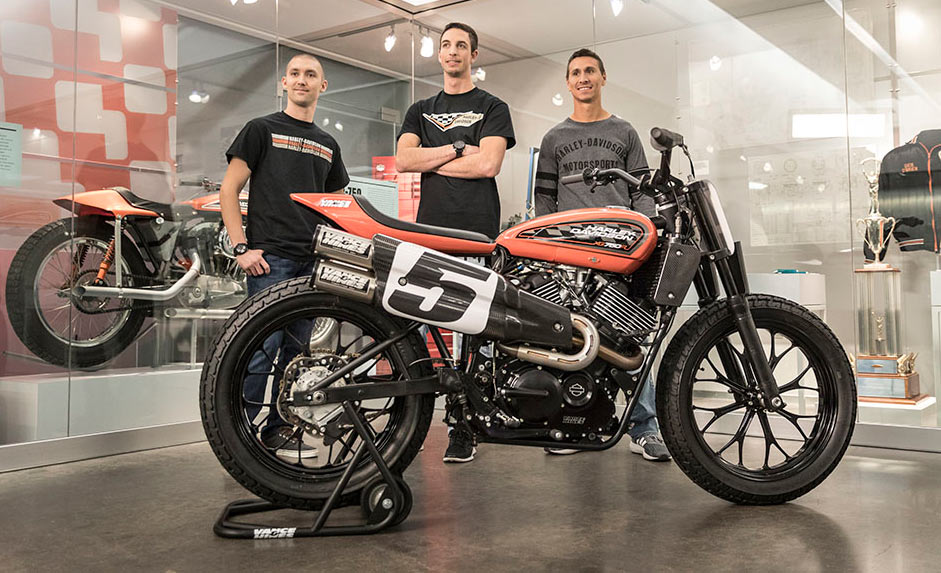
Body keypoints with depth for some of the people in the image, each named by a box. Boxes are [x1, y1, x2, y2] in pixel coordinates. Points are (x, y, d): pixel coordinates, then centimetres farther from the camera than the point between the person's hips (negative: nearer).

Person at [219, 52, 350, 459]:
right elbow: (229, 189, 1)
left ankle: (278, 429, 18)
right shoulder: (262, 129, 6)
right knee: (264, 346, -12)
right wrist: (242, 247, -10)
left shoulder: (328, 145, 21)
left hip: (314, 262, 5)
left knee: (296, 350, 8)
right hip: (270, 257, -5)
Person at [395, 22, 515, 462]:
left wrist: (431, 162, 2)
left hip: (478, 232, -3)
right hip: (429, 229, 3)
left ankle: (464, 427, -1)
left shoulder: (492, 108, 12)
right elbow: (402, 160, 6)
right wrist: (456, 149, -1)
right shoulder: (420, 111, 24)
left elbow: (488, 164, -5)